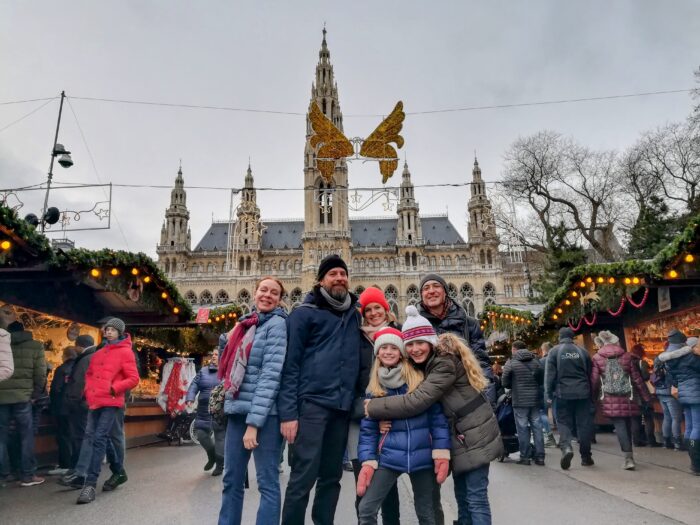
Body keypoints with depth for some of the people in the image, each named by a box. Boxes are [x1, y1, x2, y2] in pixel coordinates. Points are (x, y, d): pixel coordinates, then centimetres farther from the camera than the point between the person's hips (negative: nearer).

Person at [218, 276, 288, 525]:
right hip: (238, 410, 7)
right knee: (231, 480, 15)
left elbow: (271, 375, -16)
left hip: (264, 414, -7)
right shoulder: (247, 323, 13)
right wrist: (230, 403, 11)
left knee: (267, 482, 3)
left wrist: (254, 421, -19)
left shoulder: (277, 323, -8)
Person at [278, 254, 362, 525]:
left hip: (342, 406, 5)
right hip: (312, 402, -5)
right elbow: (290, 364, -6)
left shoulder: (355, 314, 14)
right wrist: (288, 412, -12)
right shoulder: (305, 313, -1)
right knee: (303, 477, -4)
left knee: (331, 476, 13)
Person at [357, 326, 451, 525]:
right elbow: (368, 428, 5)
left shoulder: (420, 380, -4)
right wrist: (368, 461, -3)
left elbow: (437, 417, -4)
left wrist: (441, 453, -9)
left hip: (422, 455, -1)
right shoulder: (373, 388, 3)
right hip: (389, 456, 1)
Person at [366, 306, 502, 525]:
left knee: (476, 496, -3)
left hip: (474, 435, -9)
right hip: (459, 436, 9)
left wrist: (373, 407, -24)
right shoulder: (426, 363, 6)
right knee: (462, 495, 16)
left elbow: (417, 401, -31)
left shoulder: (445, 363, -23)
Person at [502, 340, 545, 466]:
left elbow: (505, 382, -4)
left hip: (520, 400, -4)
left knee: (523, 429, 3)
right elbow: (542, 380, 9)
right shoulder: (536, 362, 5)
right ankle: (540, 457, 12)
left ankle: (524, 457, 8)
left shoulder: (510, 363, -6)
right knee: (537, 428, 9)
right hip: (535, 399, 4)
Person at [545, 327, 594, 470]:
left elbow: (550, 374, -5)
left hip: (563, 393, -2)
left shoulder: (554, 351, 0)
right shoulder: (582, 351, 7)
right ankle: (586, 456, 15)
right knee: (584, 423, 9)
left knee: (564, 422, 6)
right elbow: (590, 374, 12)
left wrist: (548, 394, 0)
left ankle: (566, 447, -17)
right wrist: (591, 393, 19)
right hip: (582, 393, 2)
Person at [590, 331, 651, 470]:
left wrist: (592, 399, 9)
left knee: (619, 426, 1)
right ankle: (629, 455, 26)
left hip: (610, 399, -2)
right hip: (627, 397, 3)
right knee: (627, 424, 15)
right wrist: (646, 397, 12)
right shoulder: (627, 356, 5)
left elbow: (594, 381, -2)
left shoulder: (597, 358, -1)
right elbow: (637, 379, 6)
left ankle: (629, 457, -8)